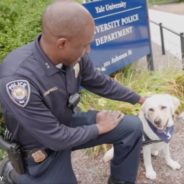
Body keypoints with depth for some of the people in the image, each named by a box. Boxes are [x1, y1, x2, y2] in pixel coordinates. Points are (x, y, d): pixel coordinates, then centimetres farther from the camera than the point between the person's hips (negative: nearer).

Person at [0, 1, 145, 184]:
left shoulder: (73, 55, -18)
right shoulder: (18, 79, -39)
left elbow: (101, 83, 3)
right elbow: (56, 137, -29)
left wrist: (138, 99, 14)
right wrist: (99, 127, -14)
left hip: (70, 123, 6)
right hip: (43, 145, -6)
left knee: (132, 127, -3)